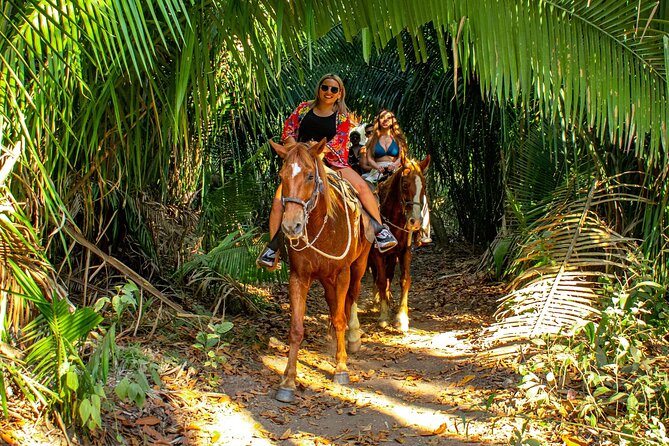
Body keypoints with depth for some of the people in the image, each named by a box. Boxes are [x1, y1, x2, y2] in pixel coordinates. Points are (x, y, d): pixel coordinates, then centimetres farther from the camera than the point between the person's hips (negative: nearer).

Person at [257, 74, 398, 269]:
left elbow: (338, 142, -6)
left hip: (331, 161, 0)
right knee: (279, 199, -17)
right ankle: (273, 247, -7)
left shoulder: (342, 116, 6)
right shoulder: (304, 108, 9)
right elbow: (288, 131, 5)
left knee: (362, 186, -20)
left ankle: (380, 231, -10)